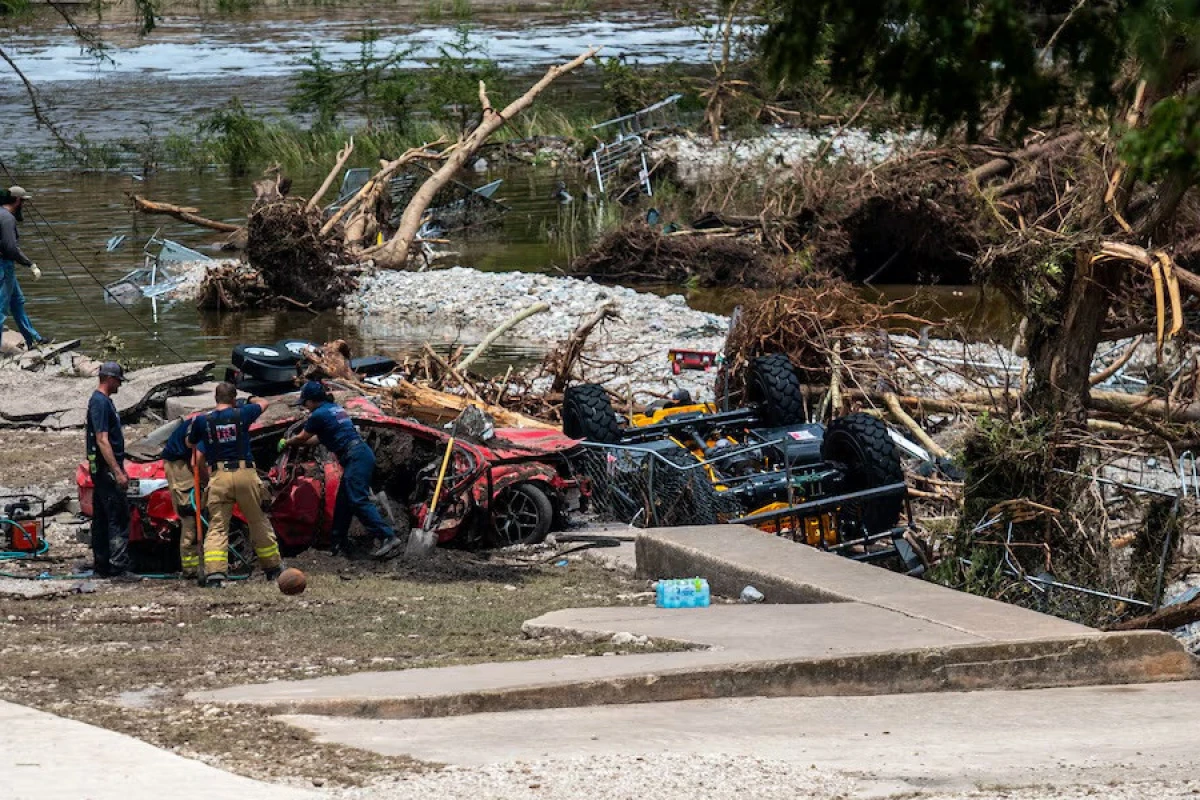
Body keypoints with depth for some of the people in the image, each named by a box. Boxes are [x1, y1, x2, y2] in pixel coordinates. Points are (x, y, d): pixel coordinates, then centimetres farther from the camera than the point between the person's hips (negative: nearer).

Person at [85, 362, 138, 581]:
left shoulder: (103, 401, 16)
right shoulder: (100, 403, -16)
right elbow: (102, 441, -21)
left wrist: (120, 468, 27)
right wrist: (118, 472, -24)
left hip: (101, 470, 11)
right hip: (106, 468, -11)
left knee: (101, 519, 12)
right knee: (119, 518, -11)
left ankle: (101, 566, 16)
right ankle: (119, 568, -13)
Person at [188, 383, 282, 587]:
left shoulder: (202, 421, 3)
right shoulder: (242, 414, 3)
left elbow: (190, 443, 22)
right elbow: (263, 403, 25)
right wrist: (249, 400, 45)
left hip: (218, 477, 0)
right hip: (245, 474, 0)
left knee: (217, 527, 0)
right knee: (259, 523, 13)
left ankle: (214, 572, -17)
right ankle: (273, 567, 25)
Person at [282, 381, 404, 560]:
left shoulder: (318, 415, -5)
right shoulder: (336, 408, 22)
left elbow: (302, 438, 10)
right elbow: (321, 436, 34)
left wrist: (286, 443, 29)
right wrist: (296, 443, 41)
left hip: (355, 457, -10)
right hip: (362, 453, 10)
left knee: (359, 501, -18)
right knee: (343, 503, 15)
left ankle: (389, 538, -29)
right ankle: (338, 544, 21)